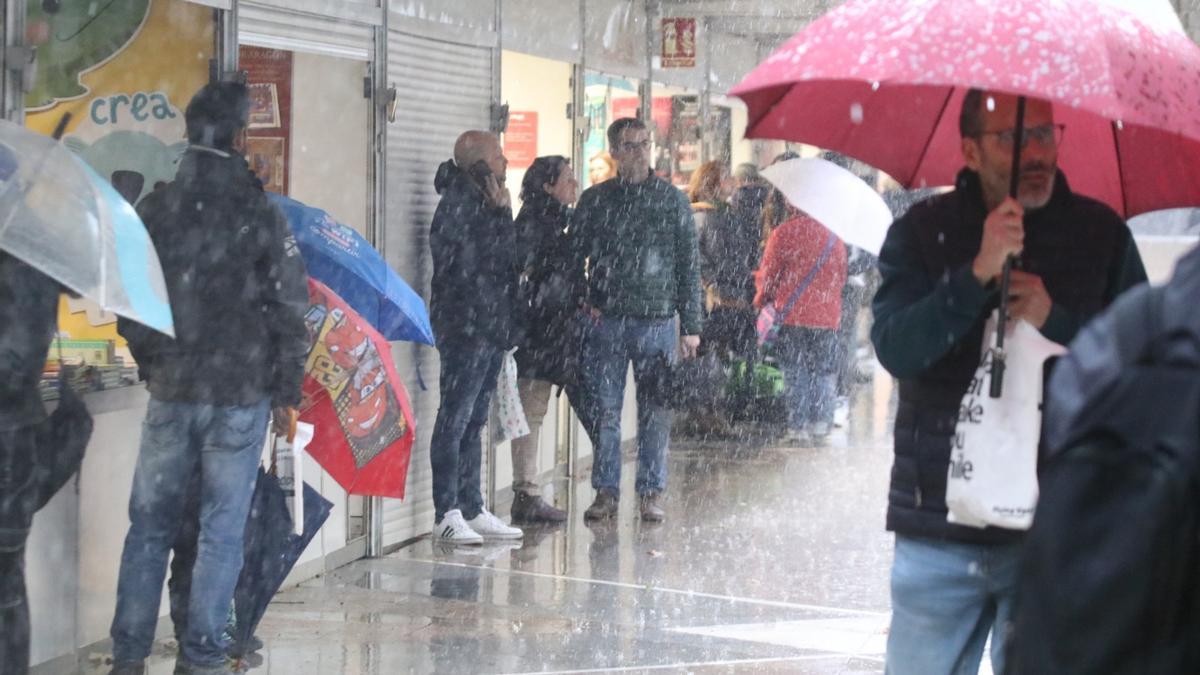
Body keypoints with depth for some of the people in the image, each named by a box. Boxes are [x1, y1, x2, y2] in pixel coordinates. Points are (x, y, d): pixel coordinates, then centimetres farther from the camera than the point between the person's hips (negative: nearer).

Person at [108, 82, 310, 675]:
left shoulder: (154, 210, -1)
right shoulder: (257, 213, -9)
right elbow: (290, 306, -7)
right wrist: (287, 389, 3)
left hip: (170, 390, 3)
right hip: (242, 394, -2)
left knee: (149, 523, 12)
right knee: (221, 530, 6)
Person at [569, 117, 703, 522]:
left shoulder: (672, 200, 6)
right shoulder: (594, 200, 8)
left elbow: (689, 265, 6)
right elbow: (574, 257, 13)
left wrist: (691, 326, 2)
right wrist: (584, 302, -2)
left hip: (657, 320, -1)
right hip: (606, 321, 1)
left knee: (656, 413, 2)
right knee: (605, 410, 2)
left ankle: (651, 493, 10)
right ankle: (606, 491, 10)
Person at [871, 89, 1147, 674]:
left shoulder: (1101, 234, 3)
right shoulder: (921, 232, 3)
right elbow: (895, 350, -11)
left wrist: (1055, 322, -14)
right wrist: (978, 273, -22)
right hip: (939, 531, 0)